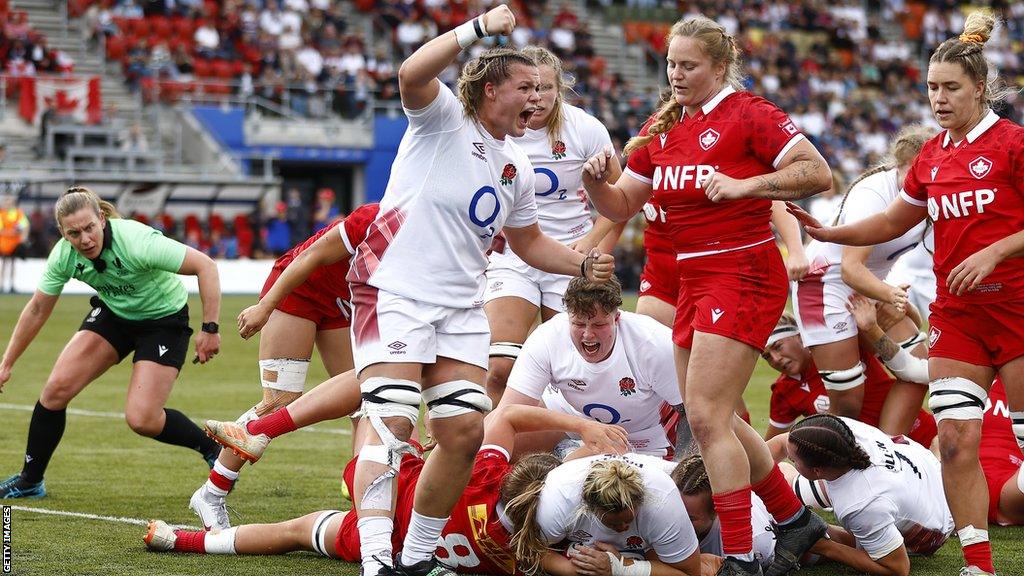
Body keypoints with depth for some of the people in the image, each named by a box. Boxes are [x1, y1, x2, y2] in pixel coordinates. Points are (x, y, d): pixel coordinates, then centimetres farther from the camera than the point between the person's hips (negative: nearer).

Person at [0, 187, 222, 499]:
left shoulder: (137, 243, -35)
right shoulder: (64, 255, -17)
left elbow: (205, 266, -30)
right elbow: (37, 310, -1)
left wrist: (210, 329, -32)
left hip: (164, 319, -5)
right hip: (112, 313, 5)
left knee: (142, 420, -16)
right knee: (57, 388, -8)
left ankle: (214, 449, 10)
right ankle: (29, 482, 9)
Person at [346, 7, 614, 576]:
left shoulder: (516, 167, 15)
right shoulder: (443, 120, -5)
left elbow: (528, 241, 27)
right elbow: (412, 74, -27)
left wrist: (584, 263, 10)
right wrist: (478, 28, -32)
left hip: (461, 309, 7)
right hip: (394, 292, -7)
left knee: (465, 432, 0)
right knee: (392, 424, -17)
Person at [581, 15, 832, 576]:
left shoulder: (747, 114, -8)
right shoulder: (660, 128, 13)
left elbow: (818, 173, -14)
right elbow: (623, 205, 17)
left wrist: (745, 184, -21)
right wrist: (597, 182, -3)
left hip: (744, 273, -9)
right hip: (693, 279, 9)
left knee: (705, 415, -15)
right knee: (713, 419, 11)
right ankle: (795, 519, 27)